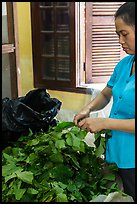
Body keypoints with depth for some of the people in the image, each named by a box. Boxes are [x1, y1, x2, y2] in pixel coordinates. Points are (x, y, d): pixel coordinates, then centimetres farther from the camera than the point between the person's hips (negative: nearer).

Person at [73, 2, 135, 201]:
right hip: (115, 153, 7)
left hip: (132, 160, -6)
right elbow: (105, 95, 17)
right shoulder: (124, 64, 4)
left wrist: (105, 122, -20)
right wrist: (88, 109, -2)